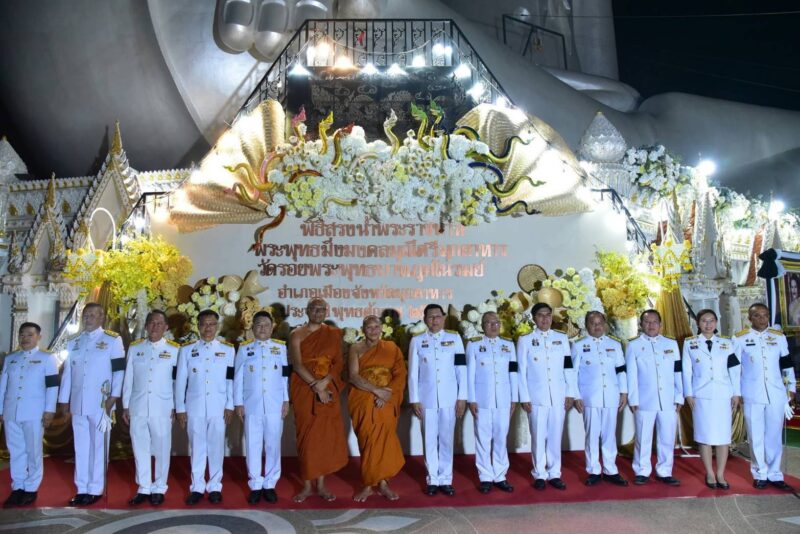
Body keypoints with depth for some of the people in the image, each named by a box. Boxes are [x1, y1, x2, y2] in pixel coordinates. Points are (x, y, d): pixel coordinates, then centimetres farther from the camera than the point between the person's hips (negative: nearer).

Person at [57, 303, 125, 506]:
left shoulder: (113, 340, -1)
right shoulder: (72, 342, 14)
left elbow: (119, 370, -5)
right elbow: (67, 372, 13)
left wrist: (113, 397, -11)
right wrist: (64, 401, 10)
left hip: (101, 403, -4)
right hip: (77, 403, 5)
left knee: (98, 447, 1)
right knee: (80, 447, 10)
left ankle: (95, 489, 9)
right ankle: (82, 489, 18)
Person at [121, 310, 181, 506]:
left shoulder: (174, 350, 0)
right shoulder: (134, 348, 7)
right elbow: (128, 378, 8)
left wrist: (176, 407, 1)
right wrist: (125, 406, 7)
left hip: (162, 408, -2)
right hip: (137, 406, 2)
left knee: (161, 448, 3)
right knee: (140, 448, 7)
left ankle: (159, 488, 16)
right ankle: (143, 488, 18)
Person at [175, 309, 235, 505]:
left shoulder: (227, 349, 3)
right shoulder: (187, 349, 4)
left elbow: (232, 379, 2)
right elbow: (180, 380, 4)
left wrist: (230, 406, -2)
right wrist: (180, 408, 1)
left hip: (219, 407, 0)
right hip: (194, 406, 1)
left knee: (216, 447, 5)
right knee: (197, 447, 7)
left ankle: (215, 487, 17)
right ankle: (197, 487, 17)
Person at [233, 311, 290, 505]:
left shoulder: (280, 347, 6)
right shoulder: (244, 349, 5)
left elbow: (285, 376, 6)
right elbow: (238, 377, 4)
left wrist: (286, 400, 2)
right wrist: (238, 403, 0)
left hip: (275, 405, 0)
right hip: (252, 405, 0)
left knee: (273, 445, 4)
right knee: (253, 445, 3)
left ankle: (270, 484, 15)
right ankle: (255, 485, 14)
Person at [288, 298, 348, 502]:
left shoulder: (334, 334, 7)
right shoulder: (297, 335, 0)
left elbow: (339, 362, 1)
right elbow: (297, 365, -9)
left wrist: (325, 382, -13)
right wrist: (315, 386, -16)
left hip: (328, 390, 2)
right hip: (304, 391, -2)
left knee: (326, 436, 3)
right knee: (306, 436, 2)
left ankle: (321, 485, 14)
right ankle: (307, 485, 11)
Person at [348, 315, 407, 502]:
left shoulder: (392, 348, 6)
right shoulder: (356, 349, 2)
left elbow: (400, 375, -1)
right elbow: (353, 376, -10)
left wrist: (387, 393, -15)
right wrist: (376, 390, -18)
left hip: (386, 402, 1)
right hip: (363, 401, -1)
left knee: (384, 441, 0)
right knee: (367, 441, 0)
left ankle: (382, 483, 11)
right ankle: (368, 484, 8)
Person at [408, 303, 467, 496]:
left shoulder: (454, 338, 4)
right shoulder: (417, 341, 4)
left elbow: (462, 369, 3)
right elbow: (413, 372, 3)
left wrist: (462, 397, -2)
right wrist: (414, 399, -2)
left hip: (449, 398, 0)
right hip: (427, 398, 0)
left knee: (447, 439, 6)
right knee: (430, 440, 6)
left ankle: (445, 479, 16)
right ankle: (432, 480, 16)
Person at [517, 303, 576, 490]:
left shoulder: (562, 338, 9)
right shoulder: (525, 340, 1)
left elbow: (568, 367, 8)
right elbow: (521, 371, -1)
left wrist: (570, 393, 3)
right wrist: (524, 398, -5)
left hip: (558, 396, 2)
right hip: (536, 396, -2)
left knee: (555, 436, 6)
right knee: (538, 437, 3)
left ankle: (554, 474, 17)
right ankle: (539, 475, 14)